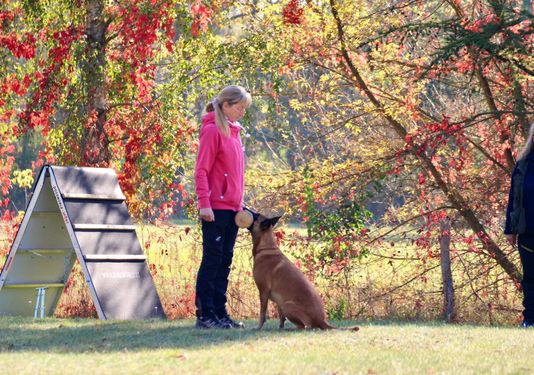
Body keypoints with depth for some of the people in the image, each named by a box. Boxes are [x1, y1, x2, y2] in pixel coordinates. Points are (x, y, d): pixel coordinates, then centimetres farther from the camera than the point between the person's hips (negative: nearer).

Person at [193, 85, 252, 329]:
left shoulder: (234, 132, 16)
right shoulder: (212, 130, -10)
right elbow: (201, 171, -14)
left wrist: (240, 203, 18)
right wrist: (204, 203, -19)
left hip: (232, 208, 8)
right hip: (216, 208, -8)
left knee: (224, 260, 10)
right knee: (212, 259, -5)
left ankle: (219, 312, 14)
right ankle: (204, 315, -2)